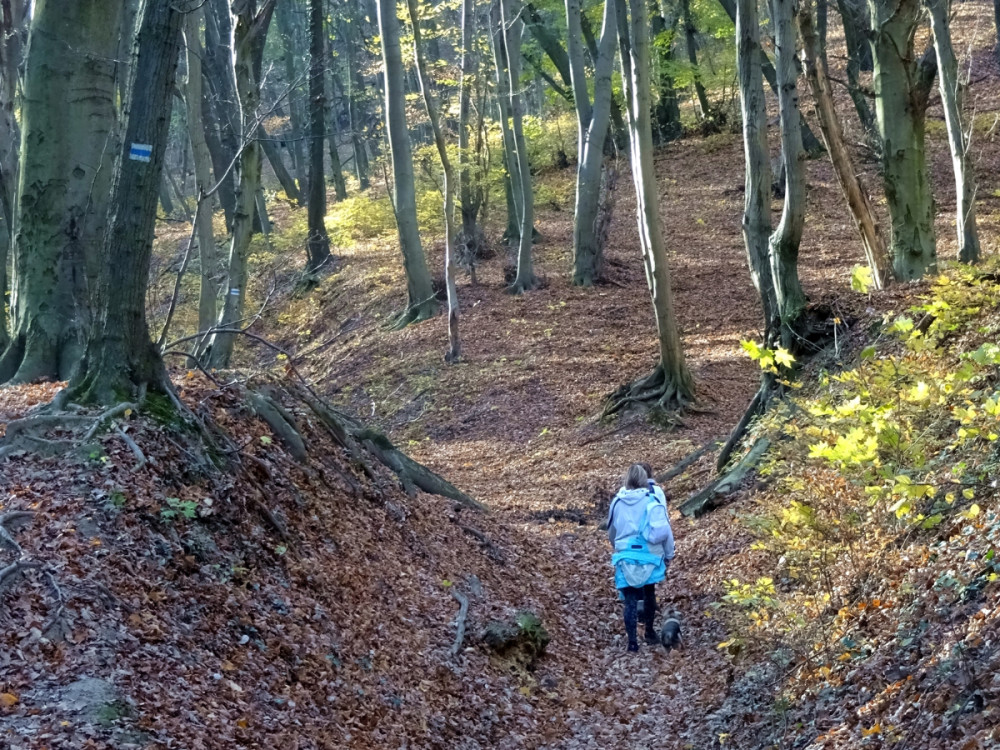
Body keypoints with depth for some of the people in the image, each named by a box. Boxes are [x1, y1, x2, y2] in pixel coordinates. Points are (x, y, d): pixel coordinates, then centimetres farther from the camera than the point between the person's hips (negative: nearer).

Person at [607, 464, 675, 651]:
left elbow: (611, 532, 15)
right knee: (649, 594, 22)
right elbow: (664, 531, -14)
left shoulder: (617, 502, 1)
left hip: (625, 558, 1)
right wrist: (669, 555, 0)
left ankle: (632, 641, -1)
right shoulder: (652, 502, -11)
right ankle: (650, 632, 33)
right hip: (648, 557, -1)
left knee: (630, 600, 4)